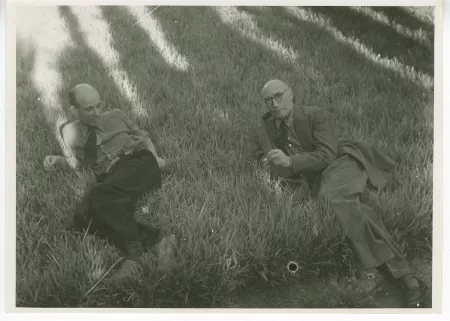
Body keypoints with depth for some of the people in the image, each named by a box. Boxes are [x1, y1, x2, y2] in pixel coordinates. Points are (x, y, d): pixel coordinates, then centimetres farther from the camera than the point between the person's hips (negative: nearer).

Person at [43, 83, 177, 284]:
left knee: (100, 194, -33)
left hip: (139, 163, -2)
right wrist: (57, 160, -2)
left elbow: (143, 136, 27)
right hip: (109, 180, 2)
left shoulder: (116, 116, 24)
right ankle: (152, 240, -44)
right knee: (83, 216, -30)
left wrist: (155, 157, 9)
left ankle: (135, 249, -40)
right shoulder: (70, 132, 23)